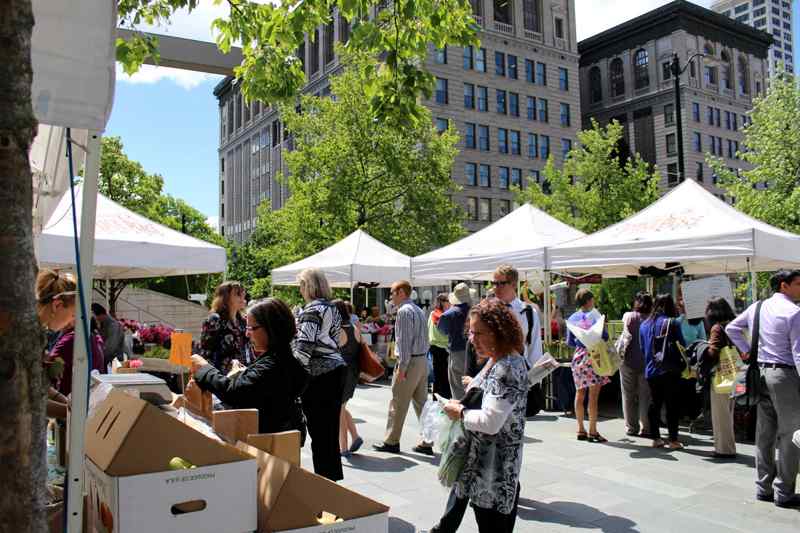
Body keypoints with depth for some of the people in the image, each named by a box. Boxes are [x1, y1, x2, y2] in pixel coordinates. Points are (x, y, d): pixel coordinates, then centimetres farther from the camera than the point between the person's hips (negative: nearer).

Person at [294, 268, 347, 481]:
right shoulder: (332, 308, 15)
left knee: (319, 433, -2)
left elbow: (304, 347, -19)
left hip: (319, 375, -9)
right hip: (336, 368, 9)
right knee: (331, 430, 14)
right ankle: (335, 476, 22)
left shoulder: (312, 310, -11)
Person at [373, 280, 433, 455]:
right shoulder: (418, 310, 16)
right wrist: (423, 357, 15)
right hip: (423, 360, 9)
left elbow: (405, 341, -19)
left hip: (410, 361, -9)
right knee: (422, 402, 11)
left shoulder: (404, 311, -13)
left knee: (398, 404, 2)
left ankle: (391, 442, 12)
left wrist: (401, 367, -18)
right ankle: (427, 443, 14)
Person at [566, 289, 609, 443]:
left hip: (578, 356, 6)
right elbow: (604, 335, -12)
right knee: (593, 395, -4)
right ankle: (593, 431, -3)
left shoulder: (572, 318, 9)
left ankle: (581, 430, 16)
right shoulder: (594, 315, -7)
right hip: (593, 356, -6)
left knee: (579, 394, 11)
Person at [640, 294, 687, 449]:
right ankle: (673, 440, 5)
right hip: (670, 371, -5)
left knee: (654, 404, 12)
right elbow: (682, 346, -4)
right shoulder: (672, 323, -9)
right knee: (672, 405, 2)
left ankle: (656, 438, 17)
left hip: (651, 371, 5)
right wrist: (683, 364, 10)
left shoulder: (644, 324, 6)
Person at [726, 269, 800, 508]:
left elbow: (731, 328, 21)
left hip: (761, 373, 7)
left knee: (764, 433, 13)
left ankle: (763, 487, 21)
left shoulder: (757, 307, 10)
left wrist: (747, 350, 16)